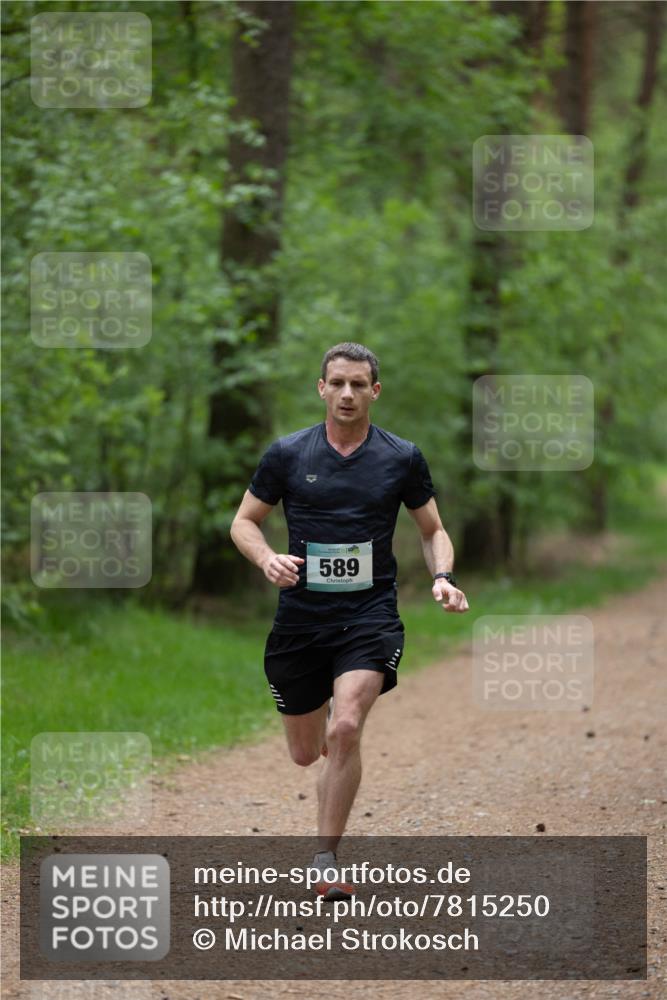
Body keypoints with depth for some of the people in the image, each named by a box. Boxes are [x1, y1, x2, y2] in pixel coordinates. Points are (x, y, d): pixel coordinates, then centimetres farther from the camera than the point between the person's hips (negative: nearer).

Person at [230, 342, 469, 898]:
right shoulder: (286, 455, 1)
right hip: (300, 616, 2)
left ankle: (327, 859, -11)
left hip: (370, 615, -2)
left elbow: (432, 529, 13)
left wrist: (442, 577, -7)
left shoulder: (403, 459, 2)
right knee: (305, 753, 9)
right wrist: (267, 559, -13)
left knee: (345, 729, -23)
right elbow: (244, 522, 9)